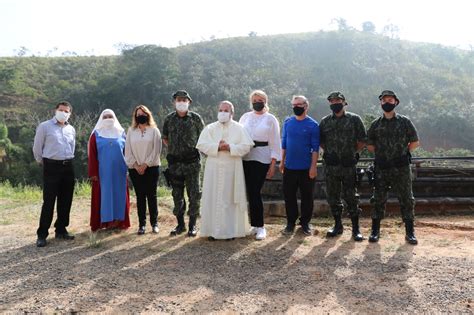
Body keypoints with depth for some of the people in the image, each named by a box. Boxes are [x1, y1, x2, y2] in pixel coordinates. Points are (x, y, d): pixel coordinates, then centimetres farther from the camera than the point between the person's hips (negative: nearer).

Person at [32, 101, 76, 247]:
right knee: (49, 202, -6)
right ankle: (42, 234, 2)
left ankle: (61, 230, 21)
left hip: (68, 167, 5)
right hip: (51, 167, -5)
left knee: (66, 201, 8)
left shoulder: (71, 129, 12)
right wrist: (43, 162, 10)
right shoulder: (44, 126, -3)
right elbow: (37, 148, 3)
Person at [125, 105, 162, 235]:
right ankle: (142, 224, 9)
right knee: (140, 196, 4)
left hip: (151, 167, -2)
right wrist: (136, 165, -6)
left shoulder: (154, 130, 2)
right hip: (135, 169, 2)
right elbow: (128, 151, 4)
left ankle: (154, 223, 9)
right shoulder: (131, 131, 8)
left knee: (151, 195, 0)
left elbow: (156, 150, -5)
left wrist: (145, 164, -10)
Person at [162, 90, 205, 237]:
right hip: (174, 162, 3)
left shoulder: (195, 118, 0)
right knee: (177, 194, 9)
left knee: (194, 194, 0)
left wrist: (194, 148, 2)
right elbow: (165, 138, 17)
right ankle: (180, 224, 20)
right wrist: (173, 148, 7)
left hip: (192, 161, -2)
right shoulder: (169, 119, 6)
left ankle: (192, 225, 10)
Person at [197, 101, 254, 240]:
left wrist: (230, 147, -17)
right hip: (214, 168, 1)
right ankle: (213, 230, 10)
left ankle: (231, 230, 12)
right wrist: (217, 147, -17)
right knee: (214, 198, 2)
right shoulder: (210, 128, 7)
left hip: (232, 168, -1)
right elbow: (201, 145, -4)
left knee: (231, 198, 3)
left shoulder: (239, 128, 5)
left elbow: (246, 146, -5)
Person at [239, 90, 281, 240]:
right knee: (250, 192, 4)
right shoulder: (245, 117, 13)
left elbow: (275, 142, 1)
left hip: (262, 159, -3)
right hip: (245, 158, 3)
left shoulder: (270, 119, 4)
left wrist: (273, 164, -4)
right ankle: (255, 225, 15)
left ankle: (259, 227, 3)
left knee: (255, 192, -8)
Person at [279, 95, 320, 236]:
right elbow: (284, 143, 11)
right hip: (289, 167, 3)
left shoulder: (312, 125, -5)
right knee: (289, 196, 8)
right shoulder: (287, 122, 6)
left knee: (307, 196, 7)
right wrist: (282, 162, 8)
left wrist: (313, 166, -12)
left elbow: (315, 148, -6)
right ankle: (291, 222, 21)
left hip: (306, 168, -3)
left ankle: (305, 223, 22)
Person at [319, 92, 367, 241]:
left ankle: (356, 229, 11)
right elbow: (321, 142, 15)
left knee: (351, 197, 1)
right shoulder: (325, 121, 9)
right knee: (333, 196, 9)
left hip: (349, 164, -3)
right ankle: (338, 225, 24)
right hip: (331, 165, 3)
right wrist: (329, 153, 4)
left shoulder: (354, 119, 2)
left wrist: (353, 152, -2)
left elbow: (362, 141, 4)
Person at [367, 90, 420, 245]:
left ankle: (410, 232, 14)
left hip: (401, 168, -1)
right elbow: (369, 145, 13)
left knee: (406, 200, 3)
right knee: (378, 200, 7)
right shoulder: (376, 124, 7)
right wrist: (381, 153, 3)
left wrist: (402, 153, 1)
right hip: (381, 168, 1)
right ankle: (375, 230, 17)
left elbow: (415, 142, 5)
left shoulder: (404, 121, 2)